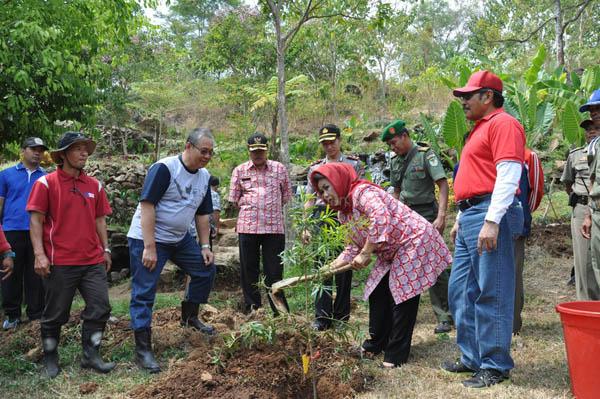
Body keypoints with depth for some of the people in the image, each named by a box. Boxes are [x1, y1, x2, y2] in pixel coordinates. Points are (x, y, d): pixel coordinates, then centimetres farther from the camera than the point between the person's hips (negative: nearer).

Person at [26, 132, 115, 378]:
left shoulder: (94, 185, 10)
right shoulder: (46, 183, -3)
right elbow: (36, 220, -5)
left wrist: (105, 249, 12)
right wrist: (39, 254, -13)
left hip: (93, 261, 4)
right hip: (60, 262, -4)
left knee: (100, 308, 3)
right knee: (55, 314, 8)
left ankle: (90, 355, 17)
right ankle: (50, 358, 26)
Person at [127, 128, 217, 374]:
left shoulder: (204, 176, 5)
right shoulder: (164, 168, -19)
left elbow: (203, 214, 13)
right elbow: (147, 206, -23)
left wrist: (205, 246, 7)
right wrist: (149, 248, -25)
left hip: (180, 238, 8)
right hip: (149, 239, -8)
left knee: (206, 270, 10)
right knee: (144, 293, -5)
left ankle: (189, 316, 30)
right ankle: (142, 350, 1)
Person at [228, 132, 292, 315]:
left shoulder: (279, 169, 7)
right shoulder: (239, 170, 9)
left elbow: (287, 195, 13)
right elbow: (234, 199, 11)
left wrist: (272, 207, 8)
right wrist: (250, 206, 6)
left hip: (274, 226, -1)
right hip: (247, 226, 1)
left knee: (274, 271, 2)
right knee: (249, 271, 7)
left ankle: (279, 311, 12)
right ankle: (251, 311, 18)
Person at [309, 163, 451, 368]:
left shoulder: (362, 192, -23)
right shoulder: (345, 212, 8)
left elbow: (381, 218, -39)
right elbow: (355, 244, 11)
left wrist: (365, 253, -32)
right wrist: (337, 264, -4)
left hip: (413, 241, -10)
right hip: (391, 252, 10)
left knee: (402, 296, -8)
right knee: (378, 293, 12)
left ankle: (396, 355, 1)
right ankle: (377, 343, 28)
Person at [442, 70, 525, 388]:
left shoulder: (503, 124, -7)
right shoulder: (479, 129, 24)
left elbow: (508, 175, -18)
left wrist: (492, 221, -23)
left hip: (490, 217, -10)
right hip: (470, 218, 10)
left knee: (491, 294, -4)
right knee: (460, 291, 12)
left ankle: (496, 366, 6)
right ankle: (473, 358, 23)